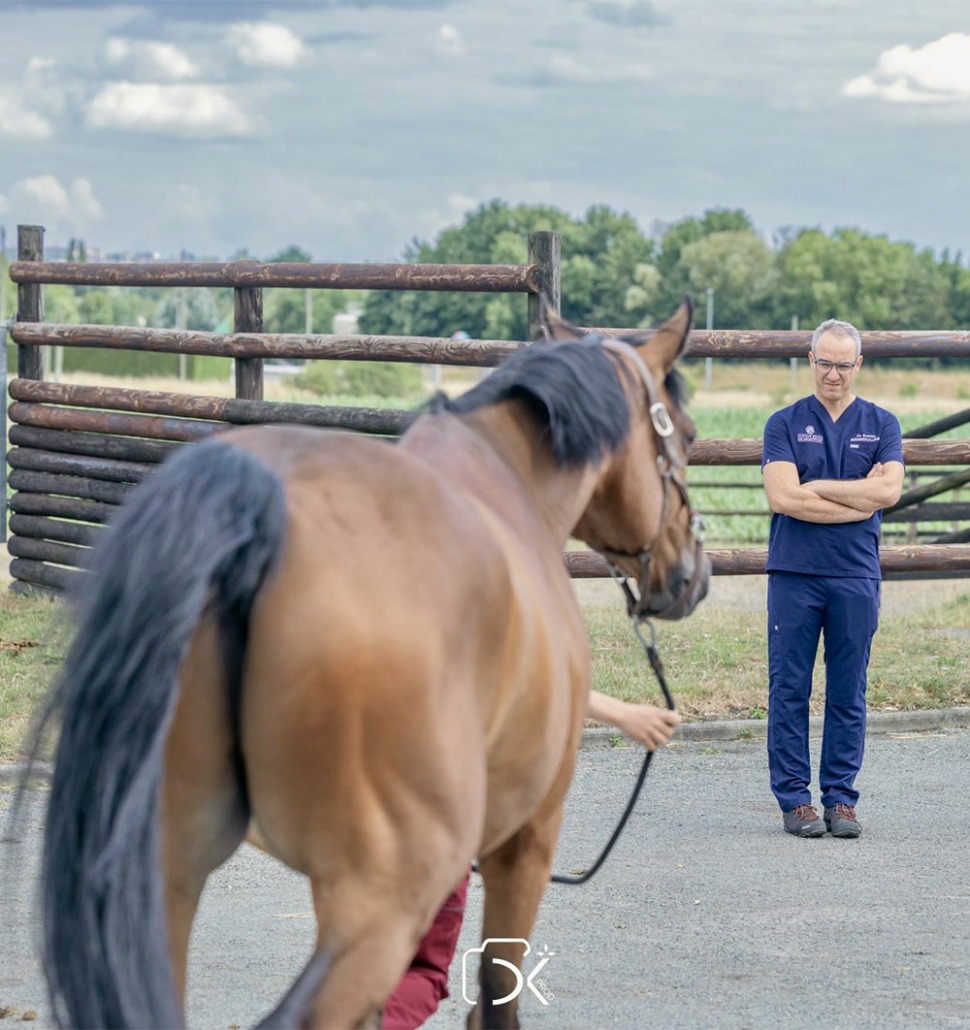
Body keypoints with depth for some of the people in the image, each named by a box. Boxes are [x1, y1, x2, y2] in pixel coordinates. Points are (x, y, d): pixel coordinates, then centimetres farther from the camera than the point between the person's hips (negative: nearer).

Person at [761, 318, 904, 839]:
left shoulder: (882, 424, 9)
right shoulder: (785, 424, 5)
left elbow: (888, 490, -8)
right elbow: (782, 497, -9)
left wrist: (813, 488, -8)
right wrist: (858, 499, -8)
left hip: (856, 576, 1)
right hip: (794, 575, -1)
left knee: (848, 694, 5)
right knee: (789, 690, -1)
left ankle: (840, 797, 11)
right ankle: (795, 799, 5)